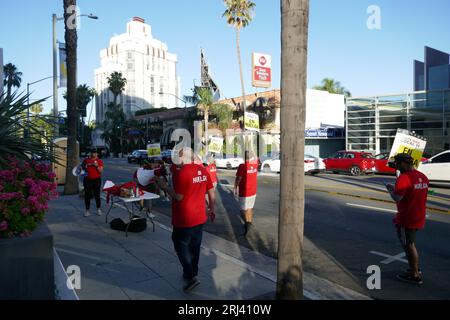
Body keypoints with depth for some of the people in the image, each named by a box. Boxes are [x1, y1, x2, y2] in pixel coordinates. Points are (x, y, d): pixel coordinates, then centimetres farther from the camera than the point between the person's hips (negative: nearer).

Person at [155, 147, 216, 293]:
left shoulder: (181, 173, -19)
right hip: (200, 218, 7)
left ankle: (191, 277, 1)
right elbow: (211, 194, 7)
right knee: (195, 246, 19)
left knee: (182, 246, 7)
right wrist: (211, 210, 19)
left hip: (184, 220, -7)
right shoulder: (203, 170, 2)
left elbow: (178, 197, -19)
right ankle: (192, 273, 33)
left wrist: (165, 186, -7)